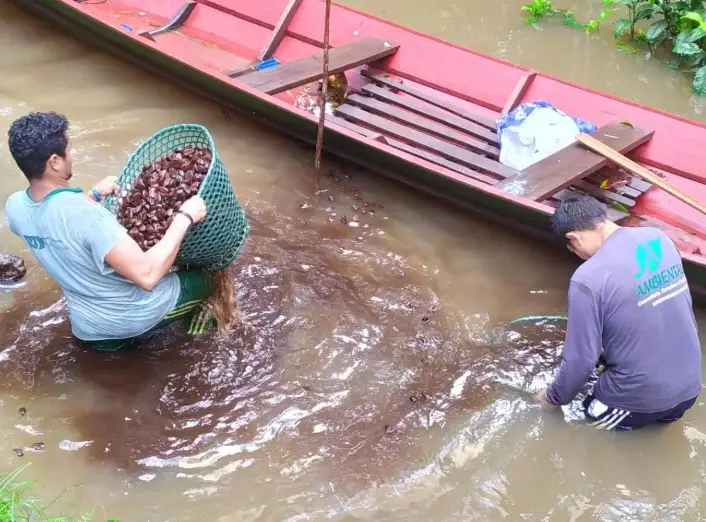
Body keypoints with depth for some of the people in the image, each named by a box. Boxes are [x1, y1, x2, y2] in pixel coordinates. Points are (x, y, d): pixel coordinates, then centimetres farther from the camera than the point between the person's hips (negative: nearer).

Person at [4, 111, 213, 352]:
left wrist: (94, 194, 15)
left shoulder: (15, 206, -13)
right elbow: (147, 275, -41)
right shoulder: (83, 214, -38)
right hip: (138, 316, -7)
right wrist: (184, 217, -32)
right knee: (204, 280, 24)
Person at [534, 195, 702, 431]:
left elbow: (580, 359, -16)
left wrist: (554, 398, 4)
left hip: (643, 397, -5)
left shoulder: (588, 278, -23)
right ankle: (666, 410, 16)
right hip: (689, 386, 6)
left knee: (591, 413, 25)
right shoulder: (659, 238, -3)